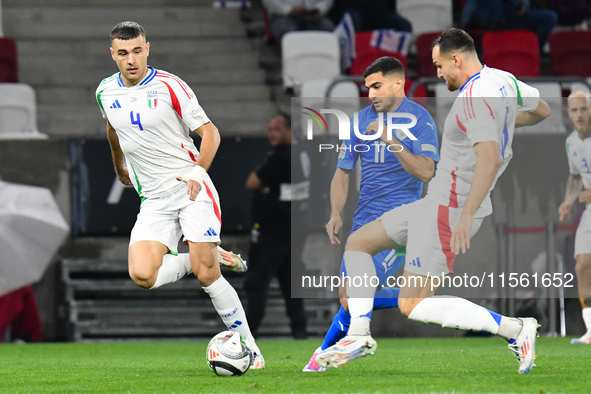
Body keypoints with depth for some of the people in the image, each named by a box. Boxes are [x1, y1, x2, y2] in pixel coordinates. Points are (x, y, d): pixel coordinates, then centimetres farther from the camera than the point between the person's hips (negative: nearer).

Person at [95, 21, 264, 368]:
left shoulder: (168, 86, -9)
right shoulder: (106, 92, 5)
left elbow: (210, 132, -5)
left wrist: (197, 172, -18)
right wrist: (120, 166, 38)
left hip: (191, 190, -4)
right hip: (154, 200, 4)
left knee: (206, 274, -14)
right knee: (142, 275, -18)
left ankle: (249, 348, -1)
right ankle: (205, 258, 9)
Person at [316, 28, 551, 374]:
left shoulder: (475, 98, -23)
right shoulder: (502, 80, 7)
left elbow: (489, 158, -35)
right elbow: (542, 109, 25)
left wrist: (466, 216, -41)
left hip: (450, 211, -11)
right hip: (436, 203, 11)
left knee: (413, 306, -12)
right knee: (357, 243, 16)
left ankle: (516, 329, -11)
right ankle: (359, 336, 10)